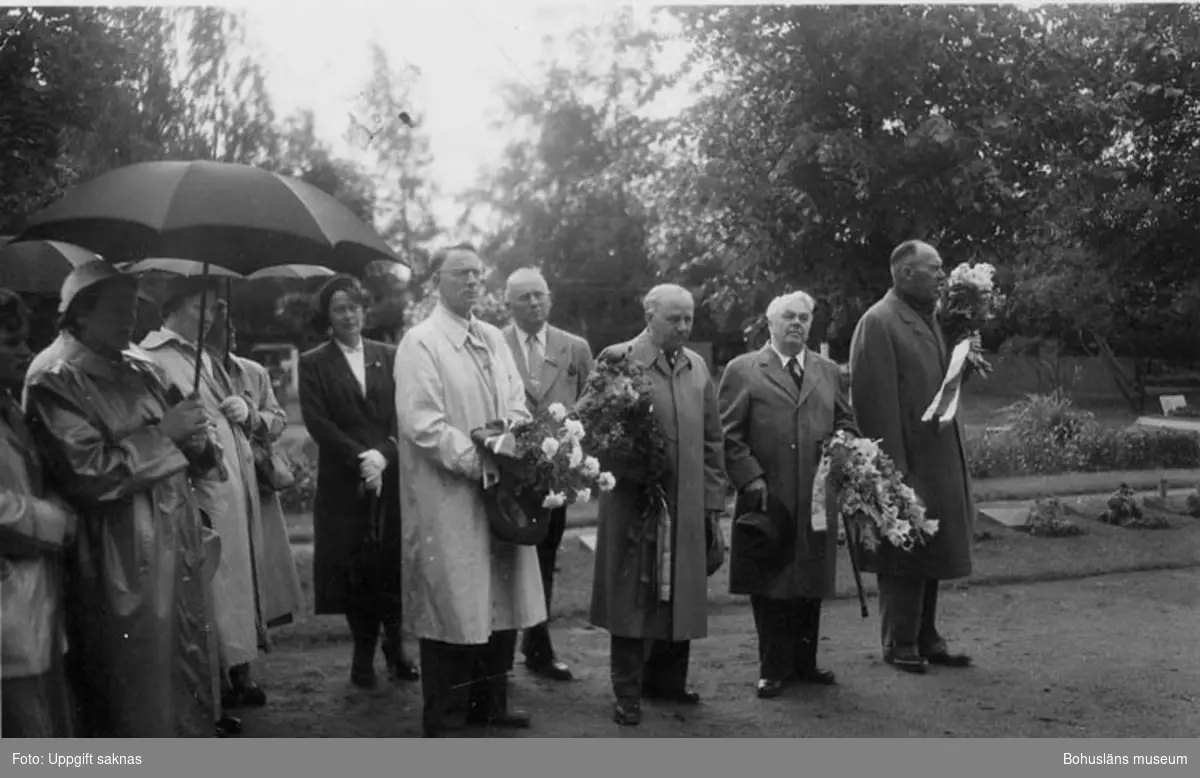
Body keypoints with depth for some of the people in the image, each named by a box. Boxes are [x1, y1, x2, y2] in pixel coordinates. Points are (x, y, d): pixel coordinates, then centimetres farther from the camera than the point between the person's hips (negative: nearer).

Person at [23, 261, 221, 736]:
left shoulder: (143, 373, 12)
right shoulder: (55, 387, -10)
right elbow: (90, 475, -20)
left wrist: (195, 442, -2)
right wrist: (163, 433, -15)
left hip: (180, 550, 7)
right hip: (124, 563, -7)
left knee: (193, 672, 16)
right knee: (139, 699, 5)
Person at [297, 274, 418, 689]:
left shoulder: (388, 356, 11)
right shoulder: (313, 363, 5)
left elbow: (403, 413, 4)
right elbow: (317, 422, -4)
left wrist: (383, 454, -12)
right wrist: (360, 459, -14)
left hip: (391, 476, 1)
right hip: (343, 483, -1)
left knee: (394, 564, 1)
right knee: (354, 569, 0)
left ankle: (395, 647, 15)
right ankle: (364, 652, 12)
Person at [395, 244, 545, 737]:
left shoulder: (493, 339, 13)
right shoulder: (420, 343, -8)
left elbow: (516, 405, 13)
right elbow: (422, 424, -16)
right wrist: (478, 462, -19)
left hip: (500, 489, 7)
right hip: (449, 498, -7)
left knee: (502, 601, 11)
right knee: (452, 605, 1)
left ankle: (491, 703, 27)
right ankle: (444, 720, 15)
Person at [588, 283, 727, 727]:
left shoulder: (697, 367, 10)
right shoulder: (618, 360, -7)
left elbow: (713, 438, 12)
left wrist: (714, 499, 9)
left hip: (688, 506, 5)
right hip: (634, 501, -5)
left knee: (681, 595, 12)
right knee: (633, 596, 2)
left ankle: (666, 680, 28)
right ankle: (628, 693, 13)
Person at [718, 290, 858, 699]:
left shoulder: (829, 371, 15)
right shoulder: (743, 370, 2)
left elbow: (847, 424, 18)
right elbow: (728, 434, -3)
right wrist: (750, 477, -12)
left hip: (817, 498, 4)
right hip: (767, 498, -3)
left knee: (811, 584, 10)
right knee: (769, 587, 3)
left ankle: (804, 662, 24)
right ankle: (773, 669, 16)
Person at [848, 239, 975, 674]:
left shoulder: (928, 319, 14)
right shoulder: (878, 322, -14)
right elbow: (876, 401, -19)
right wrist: (896, 470, -22)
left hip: (938, 461, 9)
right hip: (907, 463, -9)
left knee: (930, 555, 16)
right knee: (904, 559, 2)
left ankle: (926, 639, 27)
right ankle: (899, 645, 16)